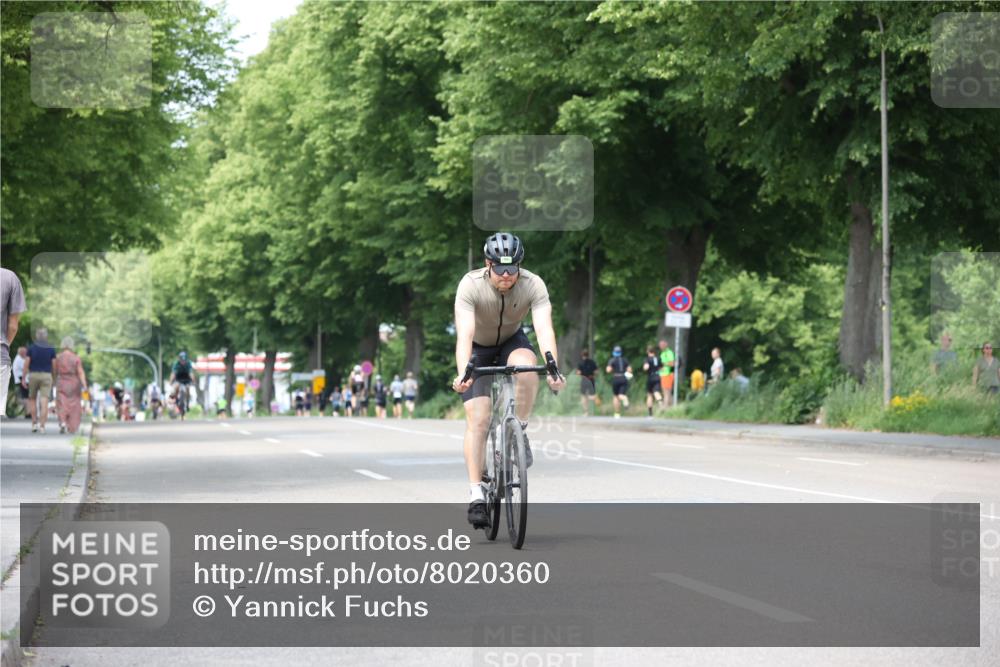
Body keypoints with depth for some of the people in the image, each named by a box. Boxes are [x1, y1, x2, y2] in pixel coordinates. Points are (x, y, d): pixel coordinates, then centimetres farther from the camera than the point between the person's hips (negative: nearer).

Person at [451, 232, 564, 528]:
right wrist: (462, 373, -56)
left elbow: (544, 329, -38)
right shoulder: (471, 285, -31)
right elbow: (464, 334, -40)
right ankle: (476, 495, -11)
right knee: (478, 420, -14)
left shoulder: (533, 285, -27)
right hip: (478, 349, -1)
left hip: (511, 342, 1)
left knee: (526, 366, -35)